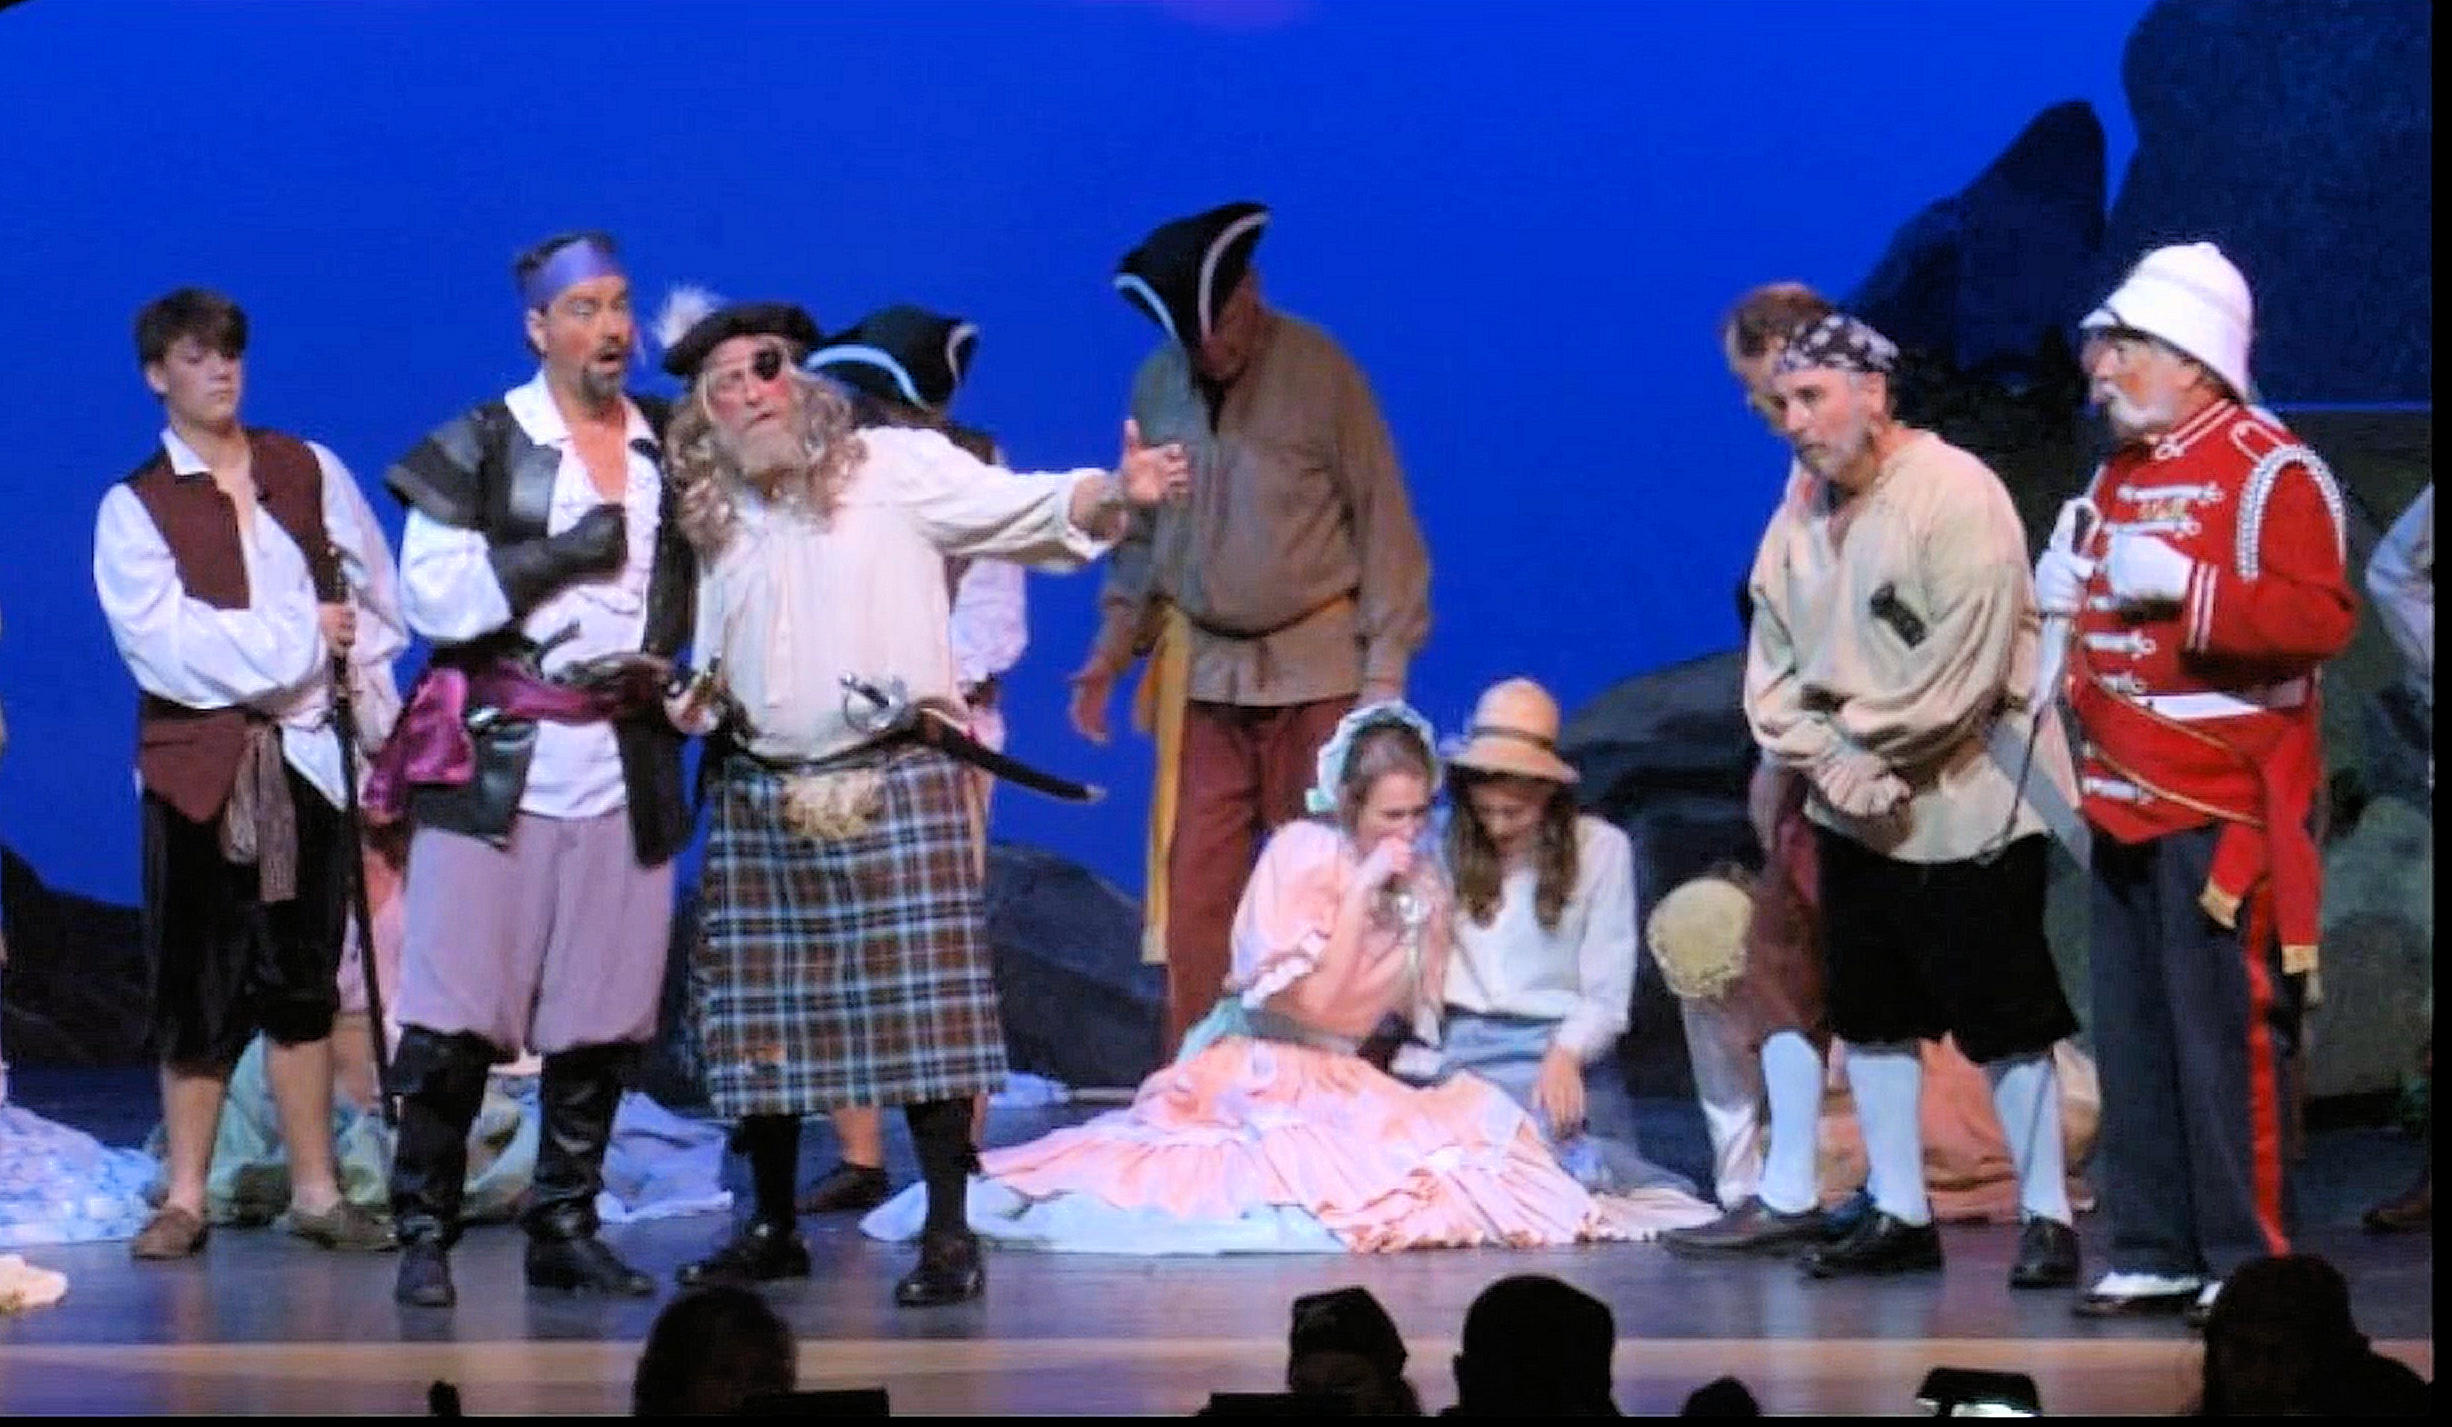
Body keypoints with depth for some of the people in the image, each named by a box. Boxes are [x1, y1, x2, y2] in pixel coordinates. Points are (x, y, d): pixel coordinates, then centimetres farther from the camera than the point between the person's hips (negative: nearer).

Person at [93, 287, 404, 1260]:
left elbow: (376, 602, 10)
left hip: (307, 752, 2)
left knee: (302, 980, 5)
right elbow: (161, 642, -11)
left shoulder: (312, 473, 12)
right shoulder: (134, 507, 3)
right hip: (199, 764, -2)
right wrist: (301, 640, -11)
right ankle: (184, 1198, 2)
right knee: (199, 986, -3)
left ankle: (316, 1191, 8)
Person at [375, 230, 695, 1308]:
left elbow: (704, 594, 22)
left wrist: (663, 668, 5)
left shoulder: (672, 452, 13)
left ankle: (565, 1229, 14)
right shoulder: (478, 449, 1)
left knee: (602, 1015, 5)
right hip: (498, 761, -4)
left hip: (629, 763, 4)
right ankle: (424, 1232, 0)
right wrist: (560, 553, -12)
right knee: (457, 1013, -6)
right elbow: (432, 594, -8)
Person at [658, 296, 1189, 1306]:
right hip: (759, 798, 5)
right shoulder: (712, 521, 14)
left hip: (893, 784, -5)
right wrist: (687, 701, 3)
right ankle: (772, 1230, 20)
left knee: (923, 1012, -9)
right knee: (759, 1022, 7)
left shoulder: (894, 469, 0)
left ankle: (948, 1237, -6)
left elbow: (1028, 508, -9)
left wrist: (1117, 493, -26)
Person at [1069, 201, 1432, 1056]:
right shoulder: (1158, 385, 4)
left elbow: (1384, 522, -5)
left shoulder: (1319, 373, -7)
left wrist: (1385, 672, -9)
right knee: (1193, 891, -1)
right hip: (1199, 667, 3)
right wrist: (1114, 646, 1)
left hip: (1315, 668, -3)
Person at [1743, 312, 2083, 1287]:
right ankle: (1900, 1217, 19)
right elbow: (1773, 662, 8)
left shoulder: (1955, 495, -16)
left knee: (2003, 1022, -4)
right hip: (1853, 811, 8)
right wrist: (1824, 758, -10)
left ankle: (2047, 1220, 4)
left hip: (1969, 806, -8)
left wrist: (1859, 742, -14)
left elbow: (1965, 668, -22)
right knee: (1871, 1016, 10)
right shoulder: (1801, 511, 7)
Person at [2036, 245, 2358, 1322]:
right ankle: (2157, 1251, 17)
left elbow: (2321, 618, -21)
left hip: (2223, 813, -9)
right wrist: (2068, 598, 9)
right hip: (2126, 804, 9)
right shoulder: (2119, 474, 17)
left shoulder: (2270, 471, -10)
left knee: (2225, 1034, -7)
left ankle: (2246, 1260, -2)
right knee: (2133, 1034, 11)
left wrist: (2183, 586, -26)